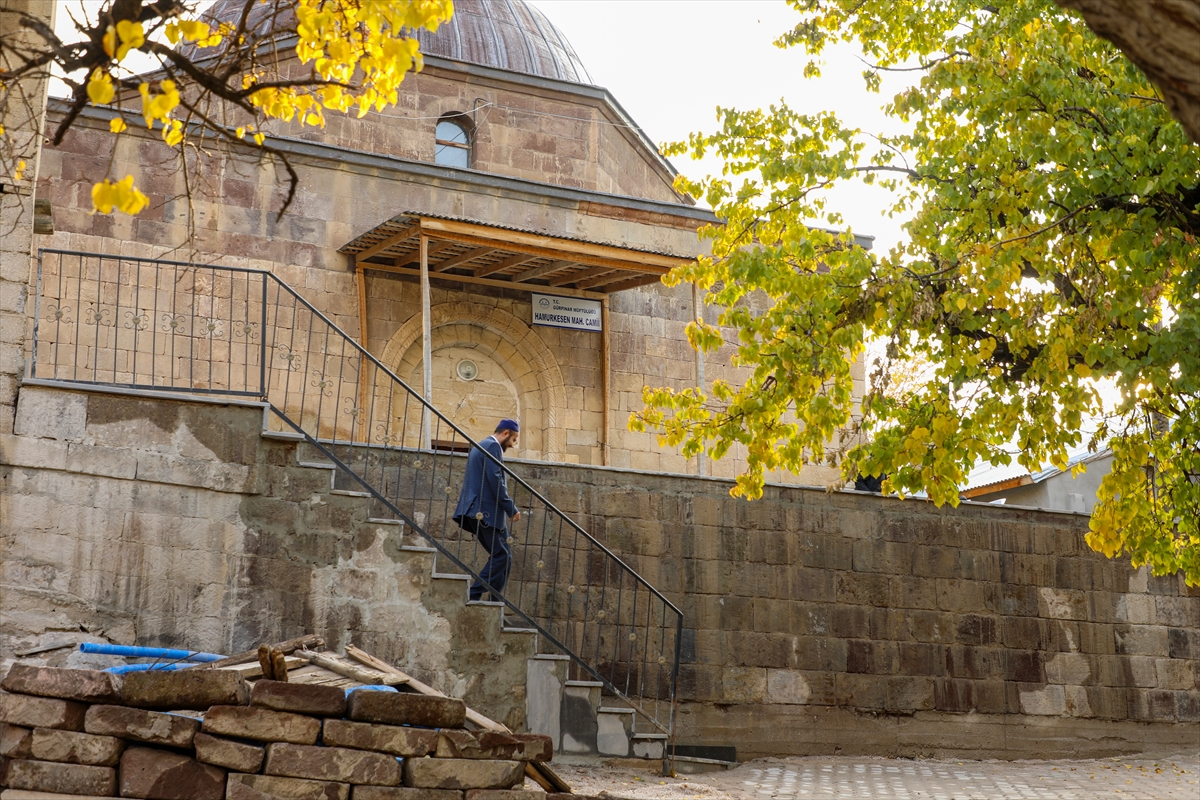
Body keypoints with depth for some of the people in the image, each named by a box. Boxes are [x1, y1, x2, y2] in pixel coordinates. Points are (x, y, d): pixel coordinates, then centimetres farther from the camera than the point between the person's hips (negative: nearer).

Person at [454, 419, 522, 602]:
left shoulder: (480, 447, 23)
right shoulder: (493, 446, -8)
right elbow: (496, 481, -18)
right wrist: (511, 509, -12)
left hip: (477, 510, 10)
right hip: (487, 511, -10)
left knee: (499, 556, 12)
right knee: (502, 556, -9)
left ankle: (495, 600, 8)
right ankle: (474, 595, -12)